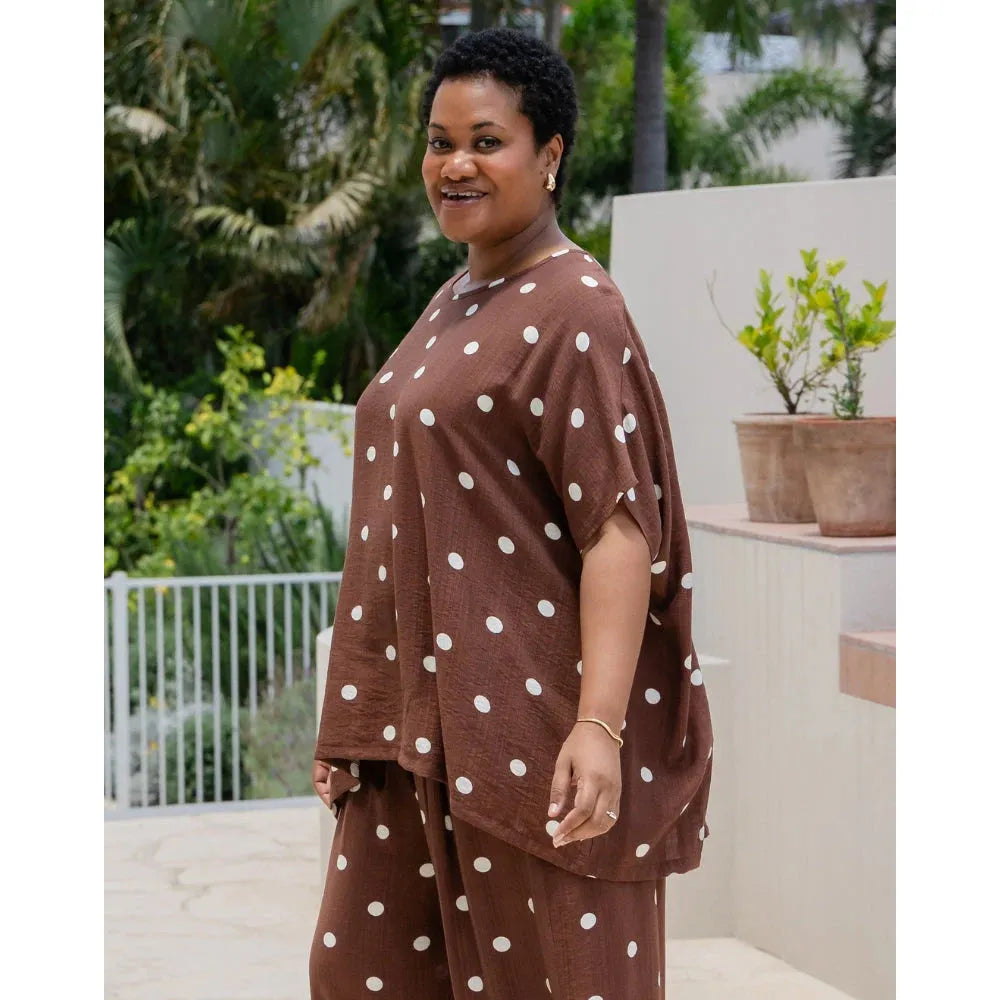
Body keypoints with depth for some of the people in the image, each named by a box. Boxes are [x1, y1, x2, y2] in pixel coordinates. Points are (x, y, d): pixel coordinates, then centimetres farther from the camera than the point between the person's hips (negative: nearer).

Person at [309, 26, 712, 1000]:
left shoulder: (573, 309, -11)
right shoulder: (453, 301, 15)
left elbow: (620, 527, -19)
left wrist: (600, 726, -29)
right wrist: (352, 727, 20)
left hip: (534, 726, -9)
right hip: (419, 720, 9)